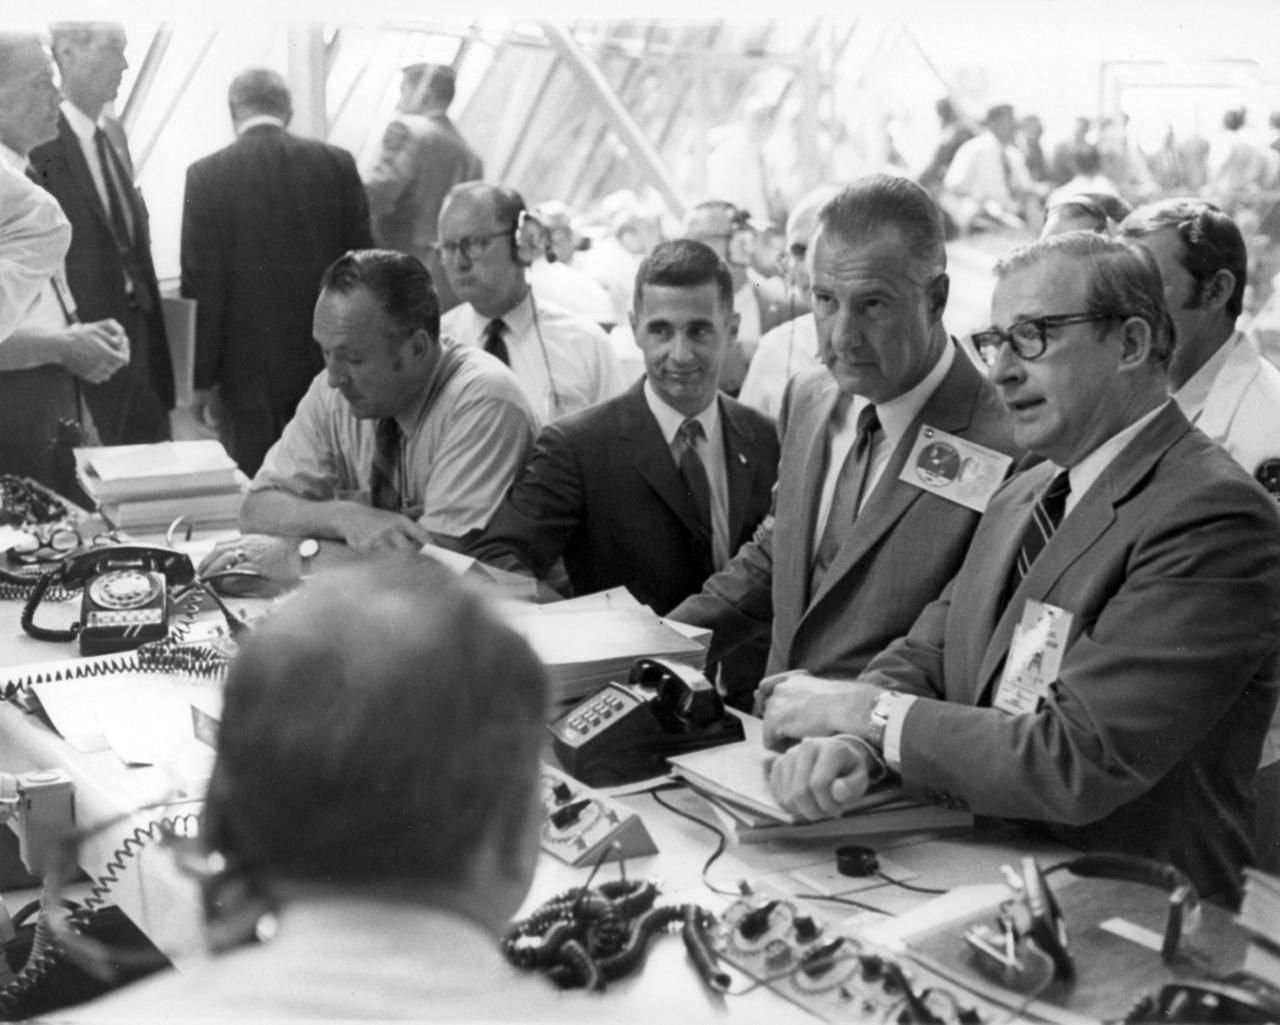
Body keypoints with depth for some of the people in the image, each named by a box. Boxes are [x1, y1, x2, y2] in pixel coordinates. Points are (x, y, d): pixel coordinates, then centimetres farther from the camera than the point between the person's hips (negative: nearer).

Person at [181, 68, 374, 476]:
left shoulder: (207, 176, -7)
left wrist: (203, 378, -2)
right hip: (326, 361, 3)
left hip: (248, 364, -3)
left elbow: (203, 286, -8)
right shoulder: (337, 165, 0)